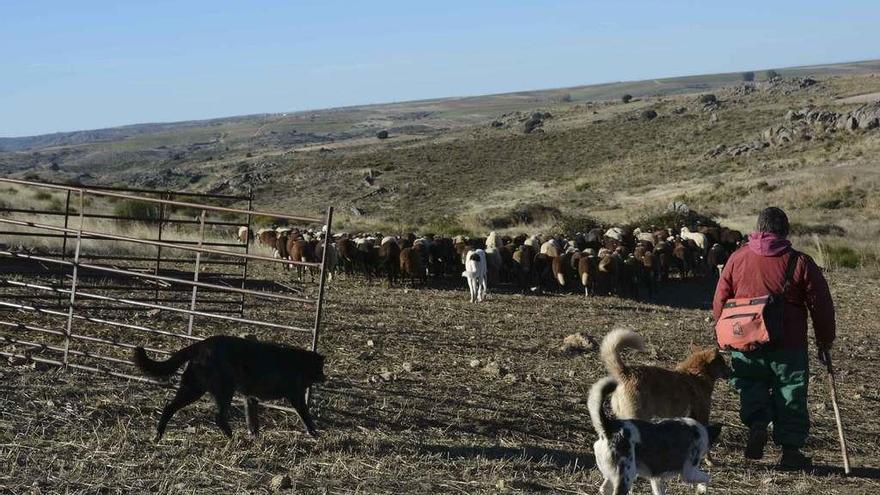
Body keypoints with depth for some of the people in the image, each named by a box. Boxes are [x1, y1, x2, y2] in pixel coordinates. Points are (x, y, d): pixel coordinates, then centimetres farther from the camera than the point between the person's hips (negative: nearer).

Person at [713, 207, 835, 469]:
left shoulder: (737, 258, 3)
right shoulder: (801, 263, -2)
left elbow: (720, 301, 8)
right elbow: (821, 306, 1)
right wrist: (825, 342, 12)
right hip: (788, 344, -1)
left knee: (751, 386, 18)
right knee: (790, 394, 9)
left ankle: (757, 424, -6)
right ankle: (790, 449, 11)